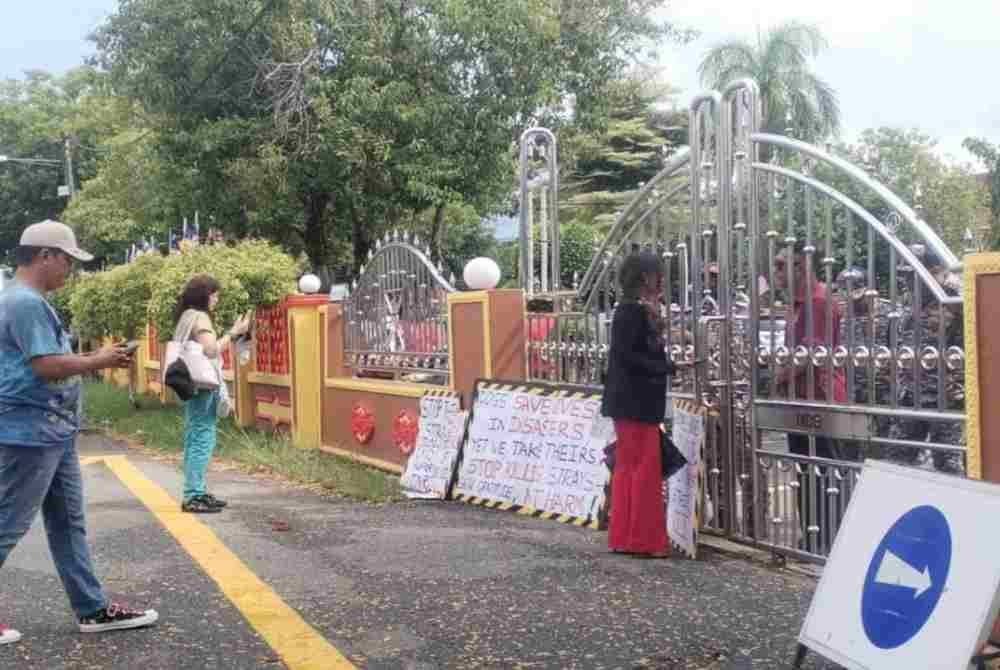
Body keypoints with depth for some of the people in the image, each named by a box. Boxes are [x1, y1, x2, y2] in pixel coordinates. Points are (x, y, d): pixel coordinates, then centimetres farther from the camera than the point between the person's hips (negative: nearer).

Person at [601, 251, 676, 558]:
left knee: (629, 469, 13)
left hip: (638, 402, 10)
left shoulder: (641, 310, 13)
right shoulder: (631, 310, -16)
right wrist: (667, 367, -18)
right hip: (635, 402, -10)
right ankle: (642, 539, 4)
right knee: (644, 470, -4)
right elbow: (625, 355, -22)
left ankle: (625, 537, 21)